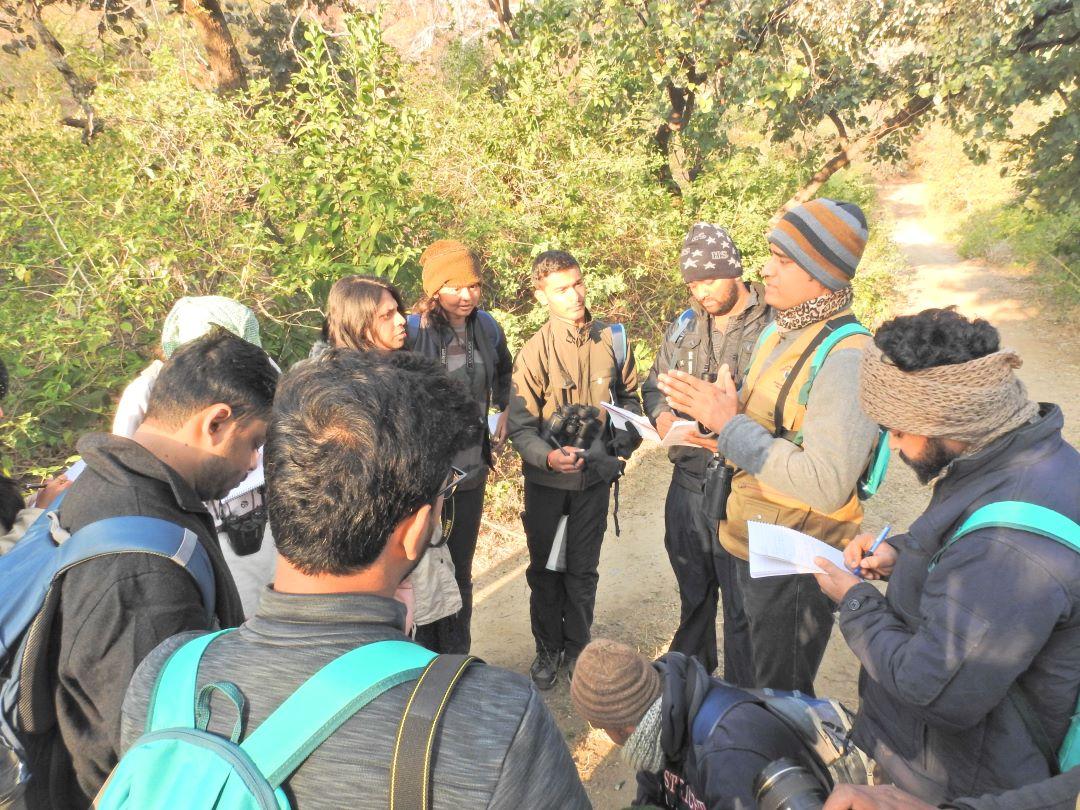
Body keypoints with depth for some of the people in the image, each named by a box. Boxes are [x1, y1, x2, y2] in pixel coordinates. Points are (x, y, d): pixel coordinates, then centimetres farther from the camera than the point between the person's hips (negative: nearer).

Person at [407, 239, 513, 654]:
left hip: (471, 469, 5)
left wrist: (504, 413, 10)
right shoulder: (411, 330, -15)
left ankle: (458, 658, 36)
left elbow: (504, 373, 21)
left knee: (460, 572, 18)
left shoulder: (487, 327, 2)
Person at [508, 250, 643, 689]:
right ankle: (548, 649, 36)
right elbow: (520, 426, -16)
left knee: (583, 571, 15)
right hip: (546, 481, -1)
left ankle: (576, 648, 36)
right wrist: (548, 456, -33)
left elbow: (629, 396, 10)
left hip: (595, 475, 2)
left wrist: (626, 436, -3)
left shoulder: (612, 339, -5)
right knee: (544, 570, 14)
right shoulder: (533, 352, -15)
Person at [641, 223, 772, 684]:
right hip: (687, 485, 6)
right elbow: (653, 385, 17)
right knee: (692, 591, 24)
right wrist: (661, 414, -4)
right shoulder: (684, 327, 8)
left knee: (741, 606, 9)